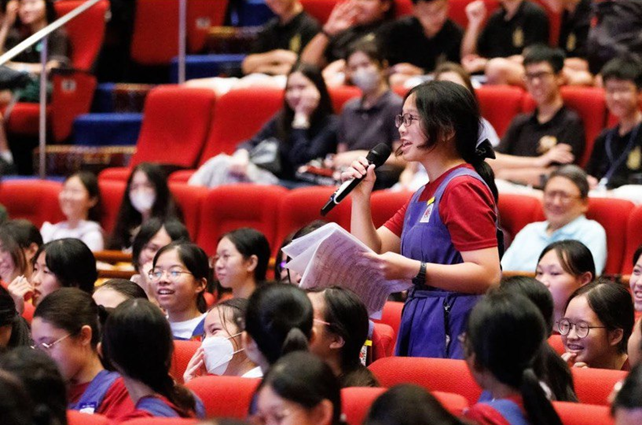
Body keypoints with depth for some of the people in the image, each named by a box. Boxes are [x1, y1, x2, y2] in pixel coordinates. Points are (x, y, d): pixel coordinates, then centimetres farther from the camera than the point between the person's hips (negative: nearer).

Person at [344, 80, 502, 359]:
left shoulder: (462, 187, -11)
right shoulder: (424, 195, 20)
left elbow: (488, 275, -20)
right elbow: (371, 252, 19)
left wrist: (411, 270, -25)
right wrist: (360, 195, 9)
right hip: (419, 330, 9)